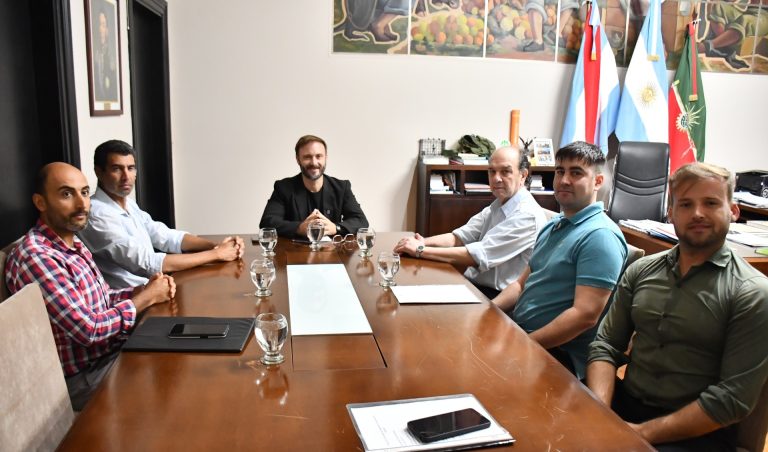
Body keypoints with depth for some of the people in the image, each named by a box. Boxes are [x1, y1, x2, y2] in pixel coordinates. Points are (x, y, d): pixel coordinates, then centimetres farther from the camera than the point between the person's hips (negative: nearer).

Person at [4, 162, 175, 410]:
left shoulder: (73, 243, 6)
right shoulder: (34, 256, -24)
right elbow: (88, 329, -27)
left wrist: (142, 290, -6)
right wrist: (146, 297, -15)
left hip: (111, 351, 8)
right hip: (82, 377, -8)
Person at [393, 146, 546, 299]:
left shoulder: (528, 215, -18)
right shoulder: (498, 204, 10)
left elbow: (479, 255, -24)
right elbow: (461, 236, 5)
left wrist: (421, 250, -21)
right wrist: (423, 242, -15)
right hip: (473, 284, 7)